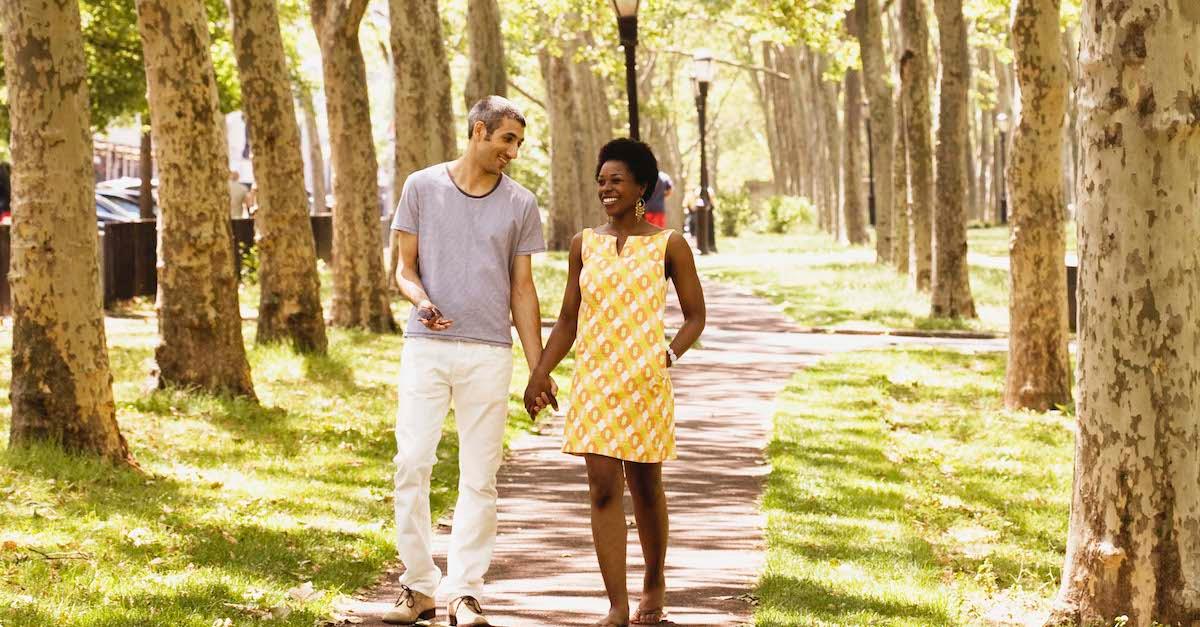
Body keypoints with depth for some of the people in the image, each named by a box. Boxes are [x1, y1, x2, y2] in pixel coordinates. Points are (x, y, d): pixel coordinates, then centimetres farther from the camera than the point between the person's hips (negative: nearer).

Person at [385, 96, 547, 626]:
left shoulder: (519, 204, 7)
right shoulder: (422, 188, 3)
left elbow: (522, 289, 10)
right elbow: (405, 267, 7)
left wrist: (539, 370, 8)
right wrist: (420, 300, -16)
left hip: (489, 354, 1)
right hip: (427, 348, -1)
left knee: (479, 478, 0)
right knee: (412, 464, -6)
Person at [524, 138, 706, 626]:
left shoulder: (669, 246, -1)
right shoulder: (585, 244, 8)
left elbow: (695, 316, 5)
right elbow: (568, 319, 13)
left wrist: (669, 356, -10)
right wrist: (540, 374, 5)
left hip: (645, 382, -2)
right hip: (594, 383, 2)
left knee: (645, 485, 9)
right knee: (603, 489, -5)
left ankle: (654, 585, 32)